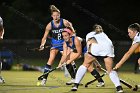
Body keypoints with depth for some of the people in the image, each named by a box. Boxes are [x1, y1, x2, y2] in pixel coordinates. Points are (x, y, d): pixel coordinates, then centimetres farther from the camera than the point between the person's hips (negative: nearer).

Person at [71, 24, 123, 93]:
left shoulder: (89, 35, 35)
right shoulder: (104, 35, 42)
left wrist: (95, 62, 26)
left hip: (96, 46, -2)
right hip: (109, 46, 2)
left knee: (85, 65, 16)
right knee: (110, 70, 11)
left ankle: (76, 85, 8)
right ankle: (119, 87, -7)